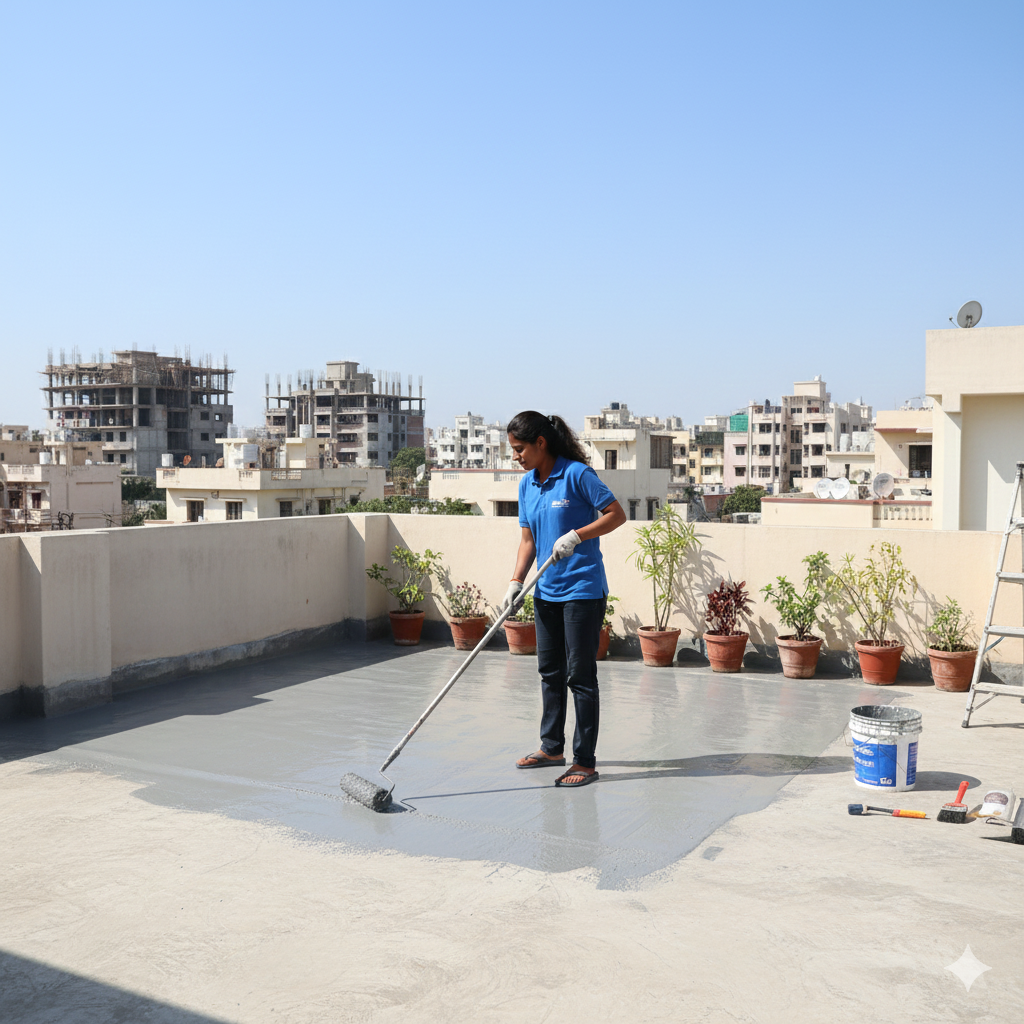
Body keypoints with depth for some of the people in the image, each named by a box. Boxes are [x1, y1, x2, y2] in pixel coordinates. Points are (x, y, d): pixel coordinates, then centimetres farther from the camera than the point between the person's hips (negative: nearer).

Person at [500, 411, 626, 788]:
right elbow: (528, 539, 11)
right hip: (547, 591, 8)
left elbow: (617, 514, -12)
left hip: (583, 590, -7)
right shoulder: (526, 484, 8)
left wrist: (577, 535, -23)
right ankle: (551, 747, 31)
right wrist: (516, 582, 0)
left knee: (580, 676, -3)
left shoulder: (577, 474, -13)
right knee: (549, 671, 16)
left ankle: (585, 761, 6)